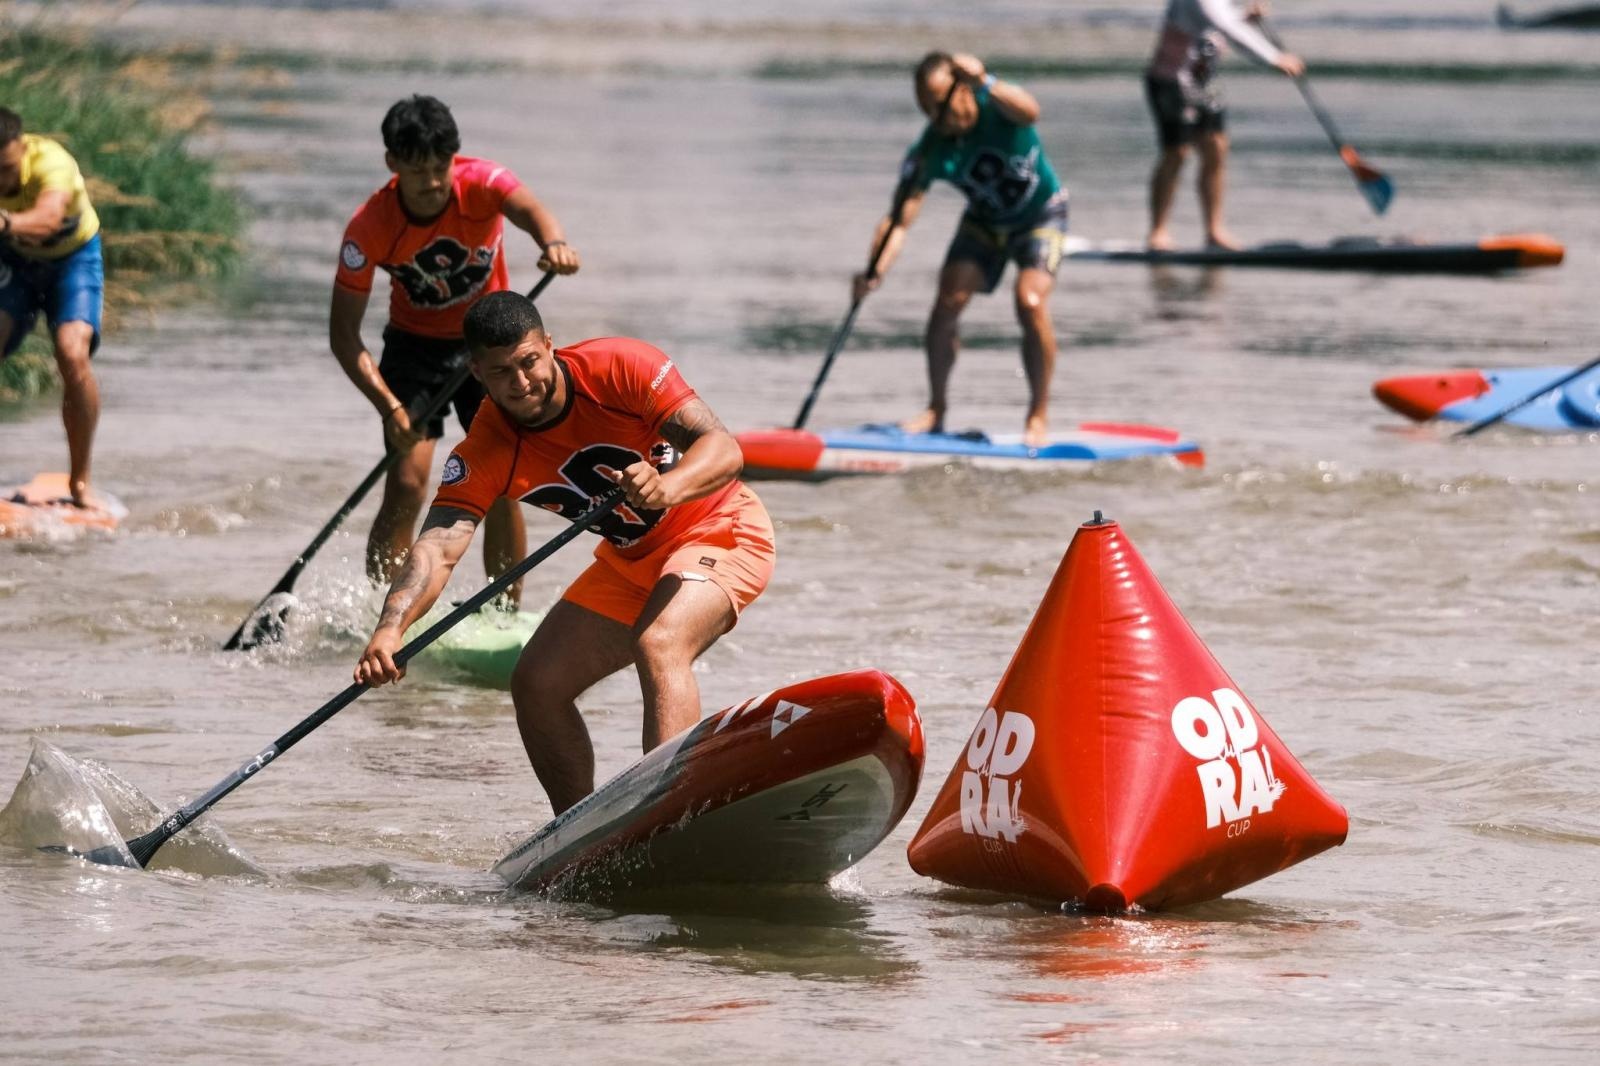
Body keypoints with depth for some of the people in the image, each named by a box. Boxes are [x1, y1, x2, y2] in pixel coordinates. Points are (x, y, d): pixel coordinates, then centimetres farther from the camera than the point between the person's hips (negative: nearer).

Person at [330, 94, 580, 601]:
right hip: (415, 346, -1)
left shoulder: (481, 183, -23)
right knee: (406, 487, -14)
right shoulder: (370, 227, -22)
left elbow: (526, 207, -46)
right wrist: (387, 405, -33)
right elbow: (343, 332, -20)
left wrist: (552, 241, -71)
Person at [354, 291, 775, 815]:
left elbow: (723, 448, -29)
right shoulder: (485, 453, -14)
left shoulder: (621, 368, -24)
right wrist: (390, 628, -48)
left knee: (658, 644, -33)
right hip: (630, 560, 6)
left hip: (721, 532, -6)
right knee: (537, 684, 1)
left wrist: (668, 487, -52)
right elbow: (438, 548, -28)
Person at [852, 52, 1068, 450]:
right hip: (985, 220, 4)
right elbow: (899, 219, -25)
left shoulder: (995, 107, -29)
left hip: (1040, 215, -4)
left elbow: (1029, 111, -54)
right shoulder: (930, 151, -21)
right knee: (947, 301, -10)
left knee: (1031, 302, -23)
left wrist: (985, 82, -70)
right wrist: (877, 269, -43)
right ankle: (936, 410, 9)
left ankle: (1039, 416, -10)